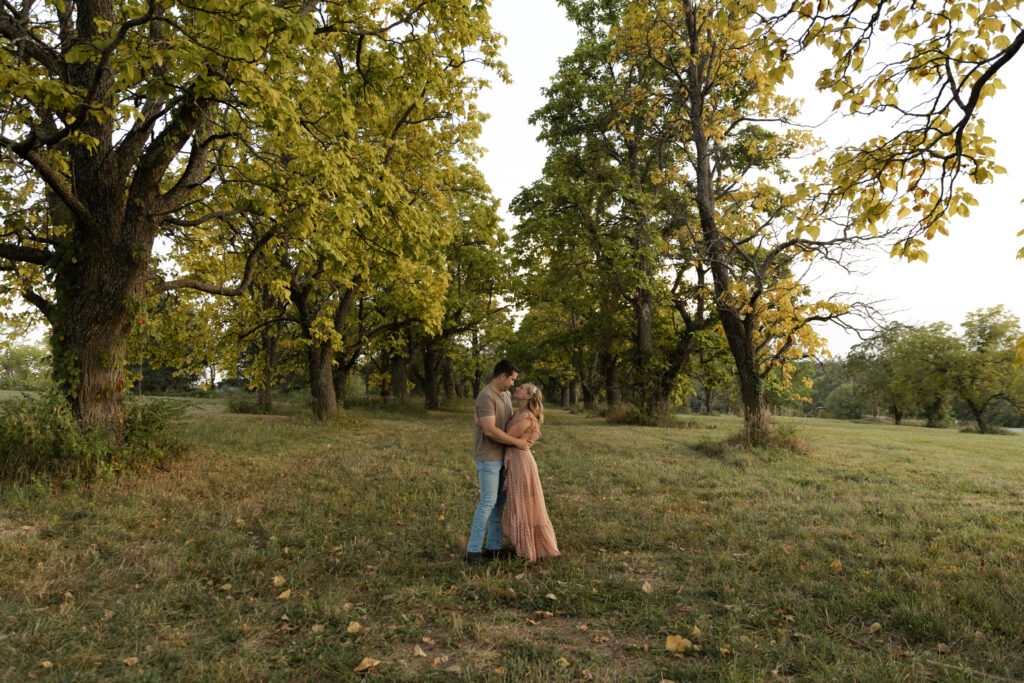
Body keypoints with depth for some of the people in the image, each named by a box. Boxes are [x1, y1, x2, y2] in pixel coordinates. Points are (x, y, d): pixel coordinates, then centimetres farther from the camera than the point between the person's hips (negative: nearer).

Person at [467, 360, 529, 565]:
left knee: (501, 501, 10)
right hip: (488, 457, -9)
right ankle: (473, 550, -1)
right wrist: (517, 442, -19)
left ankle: (494, 547, 17)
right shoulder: (486, 397, -20)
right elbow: (490, 430, -27)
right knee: (488, 502, -9)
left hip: (502, 456, 9)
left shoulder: (505, 395, 11)